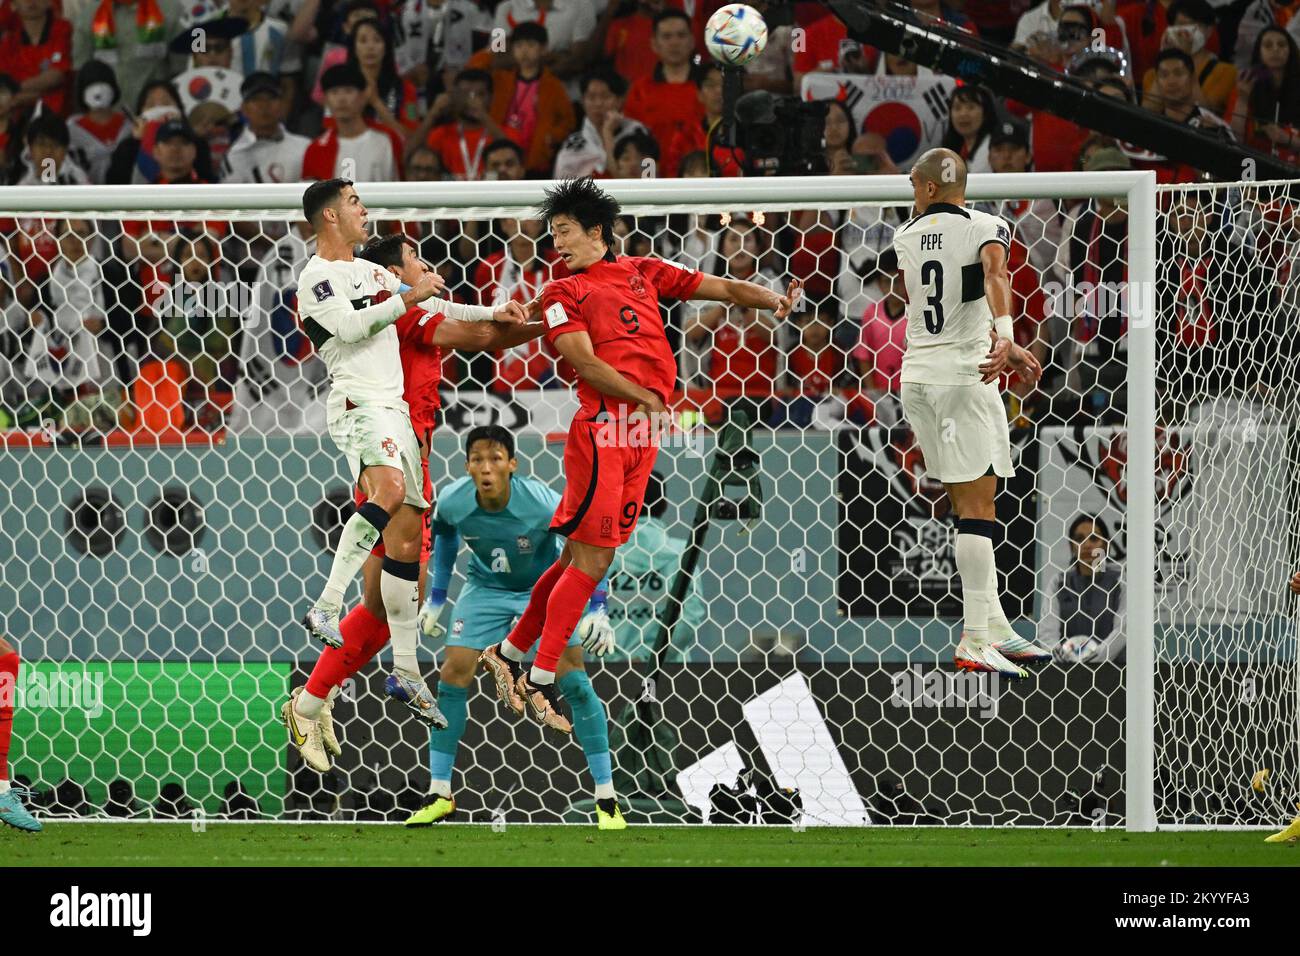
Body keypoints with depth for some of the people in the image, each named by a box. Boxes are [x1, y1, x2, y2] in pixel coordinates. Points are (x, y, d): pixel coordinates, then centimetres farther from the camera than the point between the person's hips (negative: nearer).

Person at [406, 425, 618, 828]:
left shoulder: (542, 503, -32)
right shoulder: (452, 502, -23)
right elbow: (445, 536, 3)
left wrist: (597, 608, -21)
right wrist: (435, 599, 6)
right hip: (487, 587, 3)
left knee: (573, 679, -14)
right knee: (453, 672, -8)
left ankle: (607, 799, -5)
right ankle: (439, 795, 5)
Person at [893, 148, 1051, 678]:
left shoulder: (906, 237, 12)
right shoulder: (986, 227, -5)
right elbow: (994, 274, -27)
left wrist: (998, 344, 30)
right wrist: (1003, 336, -40)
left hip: (917, 376, 6)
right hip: (963, 376, -6)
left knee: (967, 503, 13)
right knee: (977, 505, -6)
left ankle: (995, 627, 16)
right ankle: (975, 641, -12)